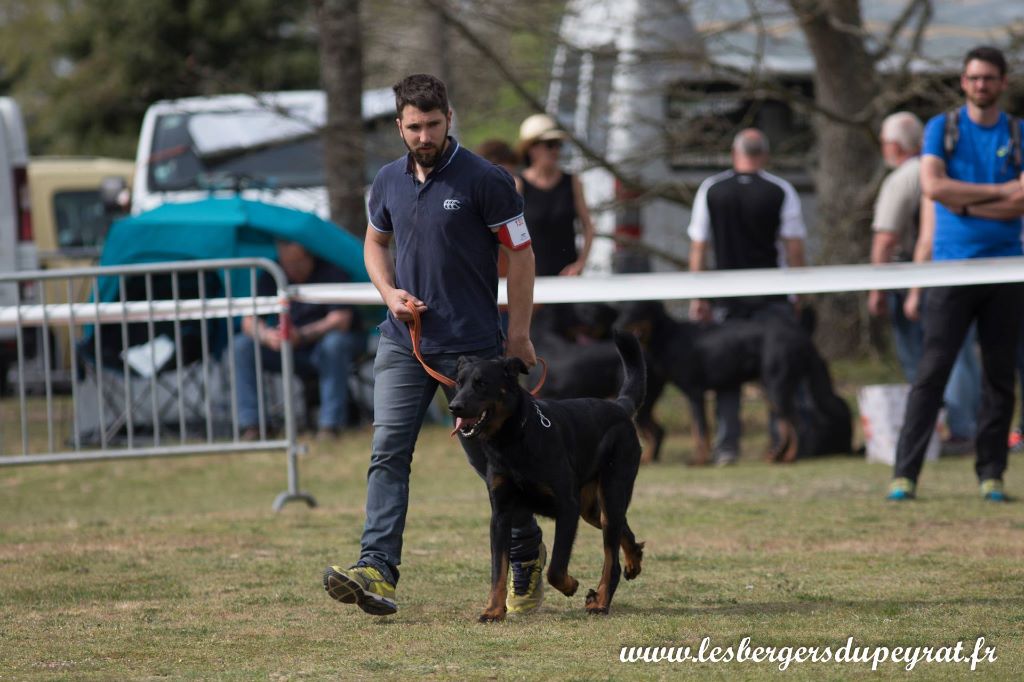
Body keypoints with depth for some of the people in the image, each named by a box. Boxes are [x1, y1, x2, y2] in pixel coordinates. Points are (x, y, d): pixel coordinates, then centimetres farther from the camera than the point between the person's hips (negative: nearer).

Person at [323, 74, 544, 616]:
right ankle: (377, 572, -20)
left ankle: (527, 555, 31)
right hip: (403, 342, 4)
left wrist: (518, 336, -6)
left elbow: (520, 255, -5)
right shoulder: (389, 181, 6)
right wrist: (389, 292, 3)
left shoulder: (485, 180, -9)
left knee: (488, 455, 8)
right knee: (388, 452, -11)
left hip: (472, 345, -4)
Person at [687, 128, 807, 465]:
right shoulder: (781, 191, -1)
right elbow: (794, 247, -3)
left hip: (727, 296, 1)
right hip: (771, 296, -1)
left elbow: (698, 248, 4)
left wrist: (697, 298, 8)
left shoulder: (710, 190, 4)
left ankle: (726, 446, -2)